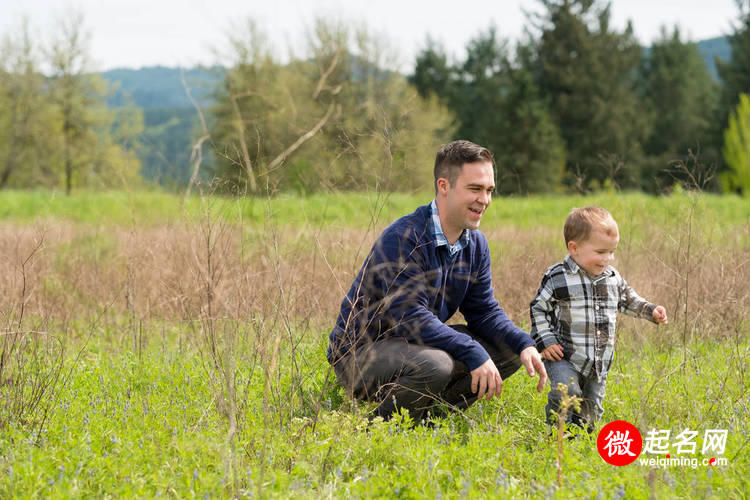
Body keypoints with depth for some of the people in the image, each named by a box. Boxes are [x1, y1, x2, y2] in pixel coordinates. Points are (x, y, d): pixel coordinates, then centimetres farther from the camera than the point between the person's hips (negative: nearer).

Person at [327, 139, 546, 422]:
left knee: (510, 350, 1)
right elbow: (410, 318, -30)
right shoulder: (402, 239, -24)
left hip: (416, 344, 9)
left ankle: (429, 417, 5)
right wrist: (473, 353, -34)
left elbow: (483, 311, 6)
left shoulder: (475, 243, 3)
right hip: (361, 354, -9)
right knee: (433, 365, -38)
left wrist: (524, 345, -13)